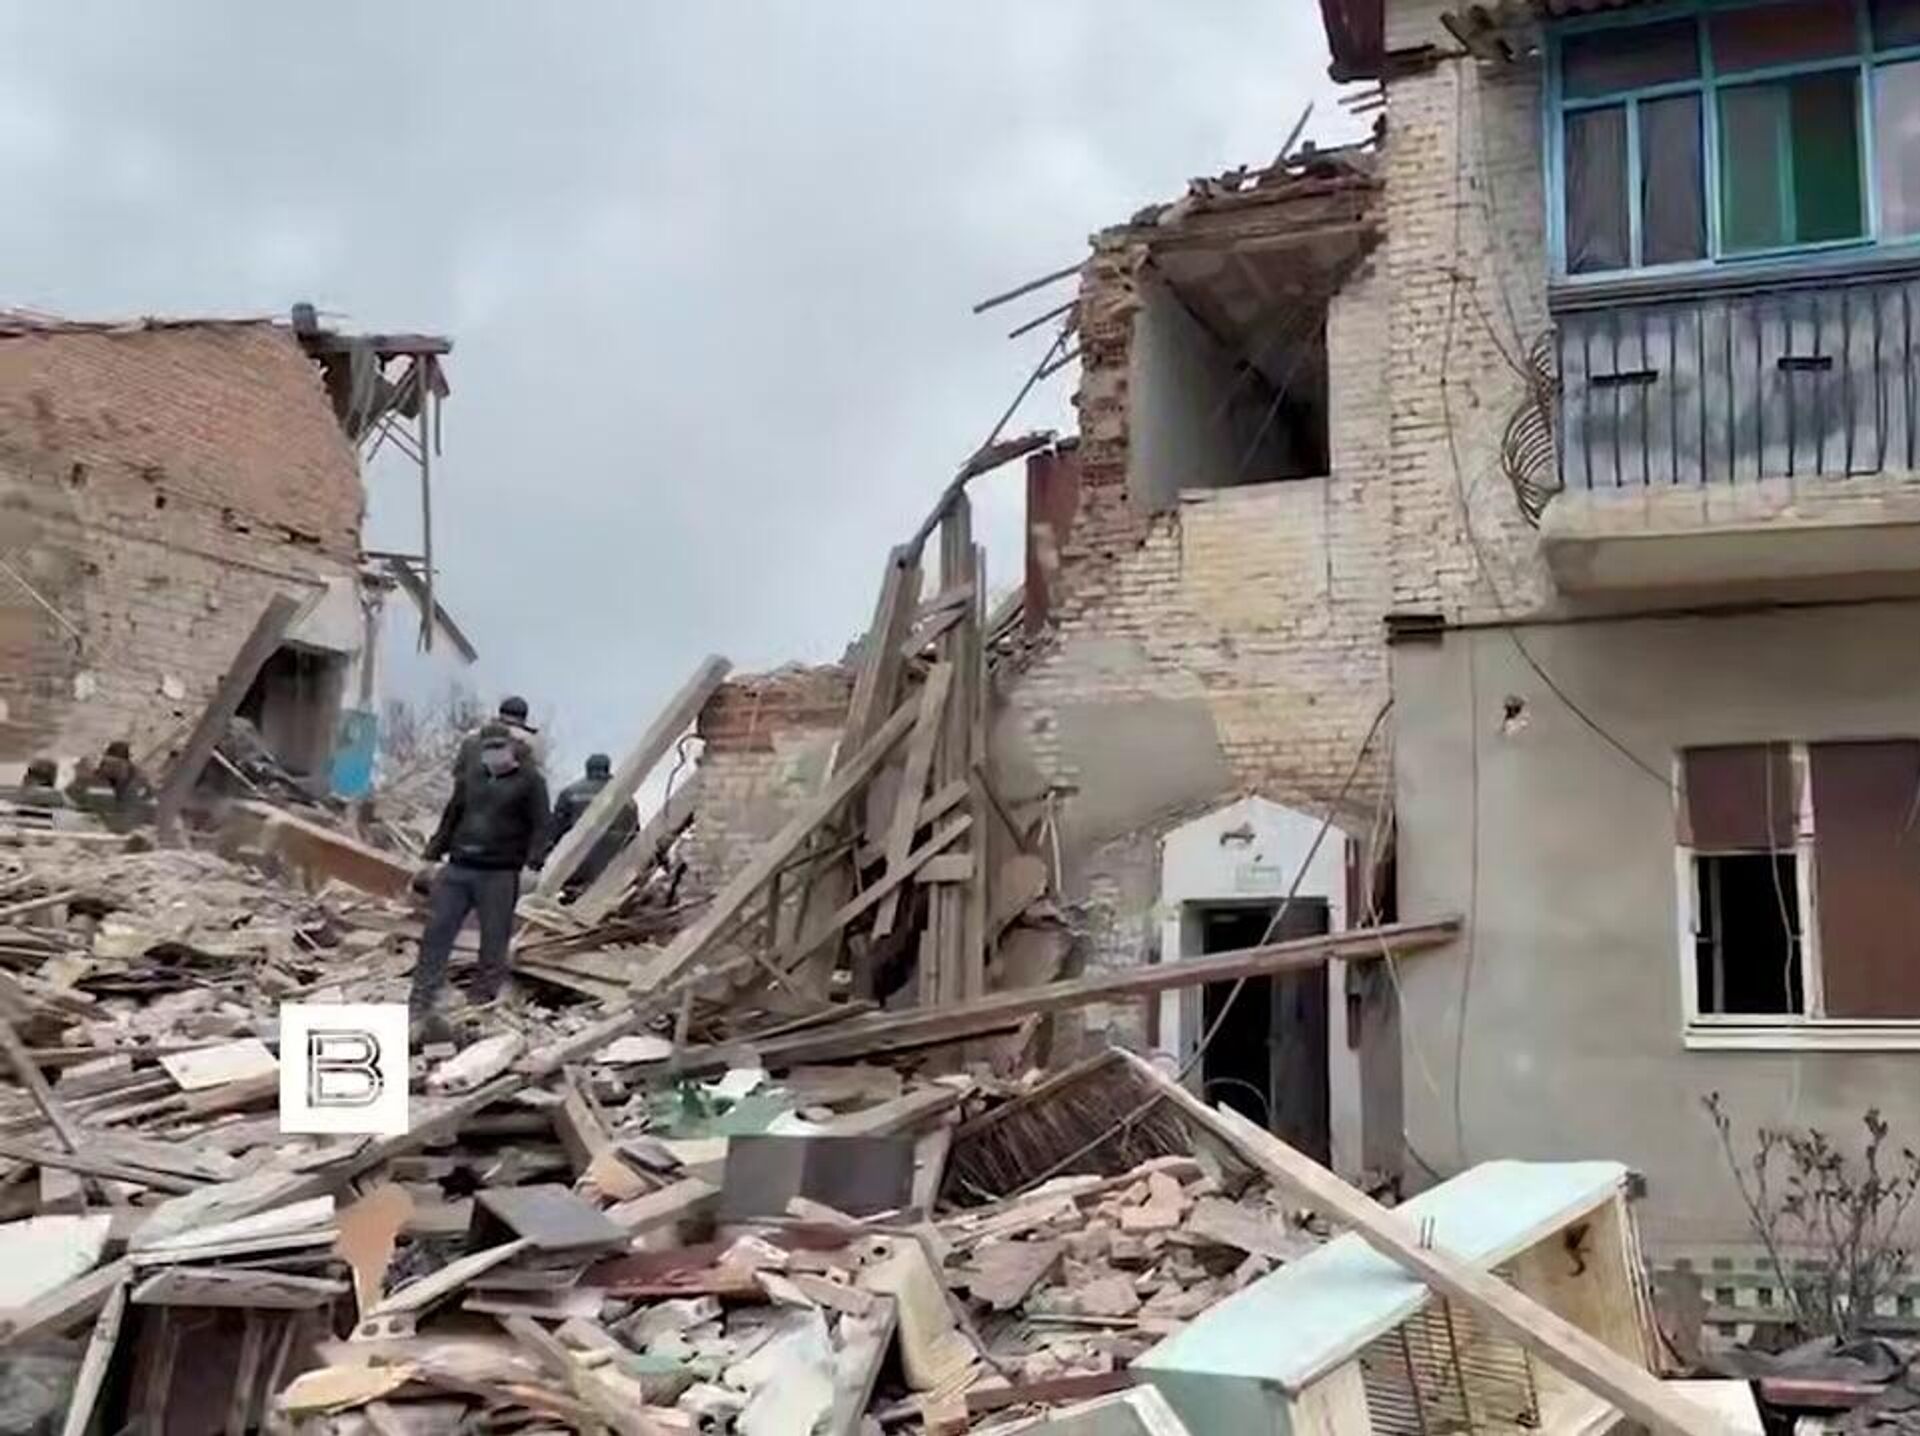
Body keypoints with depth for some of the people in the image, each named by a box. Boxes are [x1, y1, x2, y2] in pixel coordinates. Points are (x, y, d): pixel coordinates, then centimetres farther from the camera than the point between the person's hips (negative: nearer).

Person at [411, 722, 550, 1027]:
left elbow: (539, 828, -6)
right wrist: (433, 855, 17)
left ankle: (481, 998, 12)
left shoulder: (529, 781, -1)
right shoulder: (471, 779, 16)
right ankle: (420, 1003, 8)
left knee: (494, 941, 1)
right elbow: (450, 819, 23)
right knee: (436, 932, 2)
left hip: (499, 875, -5)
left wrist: (531, 867, -17)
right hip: (457, 868, 5)